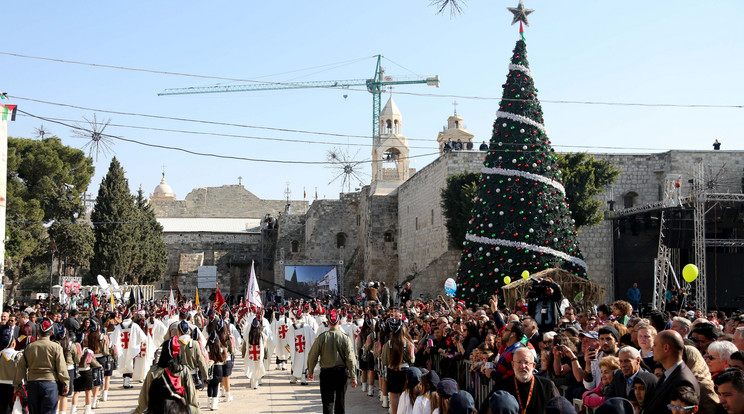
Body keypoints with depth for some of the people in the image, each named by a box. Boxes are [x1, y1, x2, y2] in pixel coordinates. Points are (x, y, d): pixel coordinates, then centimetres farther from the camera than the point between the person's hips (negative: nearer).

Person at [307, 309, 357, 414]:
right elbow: (350, 359, -8)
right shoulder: (345, 338, -8)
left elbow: (312, 356, 0)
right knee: (340, 401, 13)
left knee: (327, 402, 4)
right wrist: (353, 377, -3)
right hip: (341, 372, 0)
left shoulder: (321, 337, -5)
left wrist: (310, 372, 14)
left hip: (326, 373, 0)